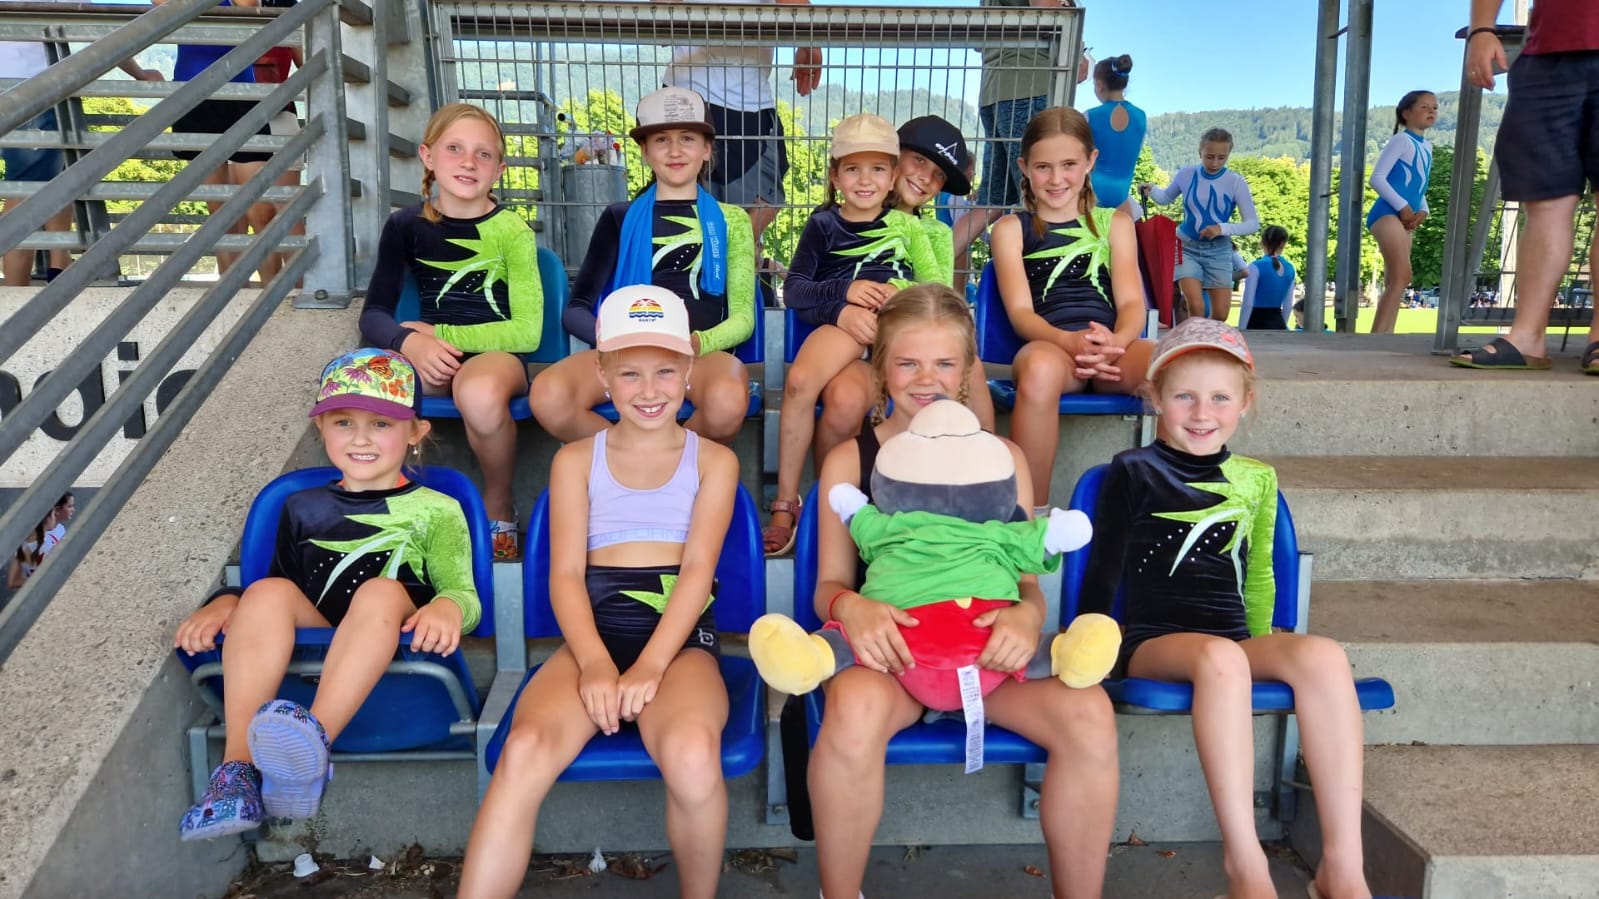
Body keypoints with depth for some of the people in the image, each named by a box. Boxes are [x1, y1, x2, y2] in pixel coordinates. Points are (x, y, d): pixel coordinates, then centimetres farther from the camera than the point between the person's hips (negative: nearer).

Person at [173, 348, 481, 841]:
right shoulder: (303, 508, 26)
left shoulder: (435, 511, 16)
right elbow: (279, 579, 27)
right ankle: (238, 764, -39)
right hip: (305, 650, 3)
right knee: (268, 592, -27)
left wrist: (448, 606, -18)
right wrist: (225, 601, 5)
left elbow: (465, 592, 6)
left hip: (396, 655, -3)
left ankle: (314, 739, -54)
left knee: (381, 593, -34)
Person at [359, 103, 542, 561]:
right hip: (432, 354, 3)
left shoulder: (512, 230, -7)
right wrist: (410, 342, -20)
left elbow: (526, 331, -11)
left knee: (479, 391, -39)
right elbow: (374, 313, 3)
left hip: (498, 354, -3)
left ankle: (499, 507, -9)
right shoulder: (406, 226, 4)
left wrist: (439, 334, -12)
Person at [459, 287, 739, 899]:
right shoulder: (576, 461, 16)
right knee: (525, 751, -32)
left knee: (693, 754, -34)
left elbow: (699, 568, 0)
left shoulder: (713, 460, 14)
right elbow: (566, 574, 5)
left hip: (679, 635, -1)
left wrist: (649, 666, -17)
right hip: (595, 630, 1)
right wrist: (595, 662, -16)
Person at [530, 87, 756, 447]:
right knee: (549, 396, -32)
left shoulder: (730, 220, 17)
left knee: (728, 401, -38)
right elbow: (576, 309, 11)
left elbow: (742, 317, 9)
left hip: (702, 351, 0)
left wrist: (697, 342, -14)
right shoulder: (620, 218, 18)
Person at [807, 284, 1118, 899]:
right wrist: (850, 607, -17)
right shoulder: (850, 460, 9)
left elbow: (1028, 577, 12)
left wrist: (1028, 615, -13)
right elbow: (828, 583, 8)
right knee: (855, 708, -38)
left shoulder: (1001, 456, 13)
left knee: (1088, 711, -29)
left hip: (985, 651, 2)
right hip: (890, 650, -1)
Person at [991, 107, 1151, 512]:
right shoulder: (1011, 228, 16)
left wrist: (1114, 342, -16)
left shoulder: (1114, 222, 22)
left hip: (1112, 347, 2)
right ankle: (1033, 515, -28)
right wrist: (1069, 341, -20)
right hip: (1047, 345, -2)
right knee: (1041, 369, -40)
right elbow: (1020, 311, 2)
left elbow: (1132, 302, 9)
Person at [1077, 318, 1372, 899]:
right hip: (1151, 638, -4)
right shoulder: (1133, 471, 3)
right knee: (1219, 657, -38)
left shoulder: (1254, 479, 16)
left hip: (1235, 640, 4)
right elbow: (1103, 569, 3)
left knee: (1323, 656, -28)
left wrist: (1266, 650, 20)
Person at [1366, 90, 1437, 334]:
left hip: (1406, 219, 9)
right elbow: (1377, 178, -13)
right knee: (1401, 276, -19)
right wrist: (1402, 206, -17)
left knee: (1394, 282, 4)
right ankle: (1378, 335, -21)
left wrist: (1422, 211, 6)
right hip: (1388, 213, -9)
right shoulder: (1402, 140, -5)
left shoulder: (1427, 146, 21)